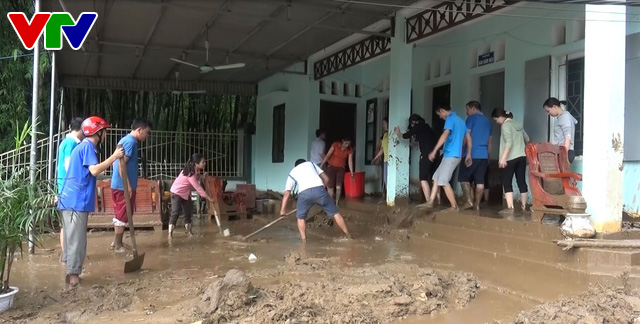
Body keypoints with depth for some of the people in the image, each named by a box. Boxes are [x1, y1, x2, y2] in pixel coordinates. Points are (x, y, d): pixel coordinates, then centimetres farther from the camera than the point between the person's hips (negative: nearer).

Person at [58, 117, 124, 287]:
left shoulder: (83, 146, 21)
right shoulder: (87, 146, -10)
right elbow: (94, 170, -21)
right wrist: (114, 157, -16)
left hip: (73, 199, 10)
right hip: (77, 201, -10)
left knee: (73, 238, 13)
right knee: (76, 239, -6)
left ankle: (72, 272, 18)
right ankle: (73, 274, -3)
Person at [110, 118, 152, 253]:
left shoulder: (126, 140, 15)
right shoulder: (130, 141, -16)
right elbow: (121, 164, -23)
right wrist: (128, 186, -23)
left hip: (119, 185, 10)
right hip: (123, 186, -10)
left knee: (120, 215, 17)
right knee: (123, 216, -1)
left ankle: (116, 242, 25)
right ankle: (118, 245, 7)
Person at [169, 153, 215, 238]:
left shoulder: (197, 171, -4)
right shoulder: (190, 173, -31)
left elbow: (197, 186, 1)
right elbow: (198, 187, -29)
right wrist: (208, 198, -25)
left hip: (186, 193, 9)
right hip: (177, 192, -9)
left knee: (188, 212, 8)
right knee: (175, 212, -13)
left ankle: (189, 232, 14)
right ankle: (170, 234, -13)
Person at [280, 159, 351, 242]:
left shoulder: (292, 173, 32)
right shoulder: (310, 164, 35)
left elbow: (287, 193, 23)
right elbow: (326, 179, 29)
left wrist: (283, 209, 24)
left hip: (304, 193, 0)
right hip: (319, 190, 1)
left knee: (300, 217, 24)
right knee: (335, 213, 15)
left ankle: (304, 240, 18)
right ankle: (348, 236, 20)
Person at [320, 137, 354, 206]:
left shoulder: (350, 150, -9)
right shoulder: (335, 145, -15)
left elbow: (350, 161, -8)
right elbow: (328, 155, -11)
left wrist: (352, 173, -12)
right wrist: (321, 165, -13)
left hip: (341, 169, 1)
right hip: (332, 167, -1)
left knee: (338, 187, -9)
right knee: (330, 186, -8)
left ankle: (337, 204, 2)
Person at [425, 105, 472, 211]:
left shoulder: (450, 119, -10)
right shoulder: (460, 120, 19)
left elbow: (445, 135, -24)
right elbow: (469, 139, 20)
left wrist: (434, 151, -26)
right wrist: (468, 155, 22)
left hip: (451, 155, -10)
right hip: (455, 155, 10)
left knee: (443, 181, -6)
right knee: (436, 177, 14)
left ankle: (454, 206, -3)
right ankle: (431, 202, 17)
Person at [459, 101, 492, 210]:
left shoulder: (472, 118, -2)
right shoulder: (488, 121, 19)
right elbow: (489, 141, 22)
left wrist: (461, 150, 1)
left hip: (471, 154, -6)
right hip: (483, 155, 6)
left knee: (463, 178, 3)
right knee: (480, 181, 4)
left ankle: (469, 201, -6)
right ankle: (477, 204, 4)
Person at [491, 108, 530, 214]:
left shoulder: (505, 125, -8)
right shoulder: (518, 124, 16)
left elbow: (509, 142, -20)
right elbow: (527, 139, 24)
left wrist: (503, 158, -24)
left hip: (511, 158, -8)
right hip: (522, 156, 8)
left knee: (507, 182, -5)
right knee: (521, 180, 10)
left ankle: (510, 208, -12)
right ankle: (524, 206, 15)